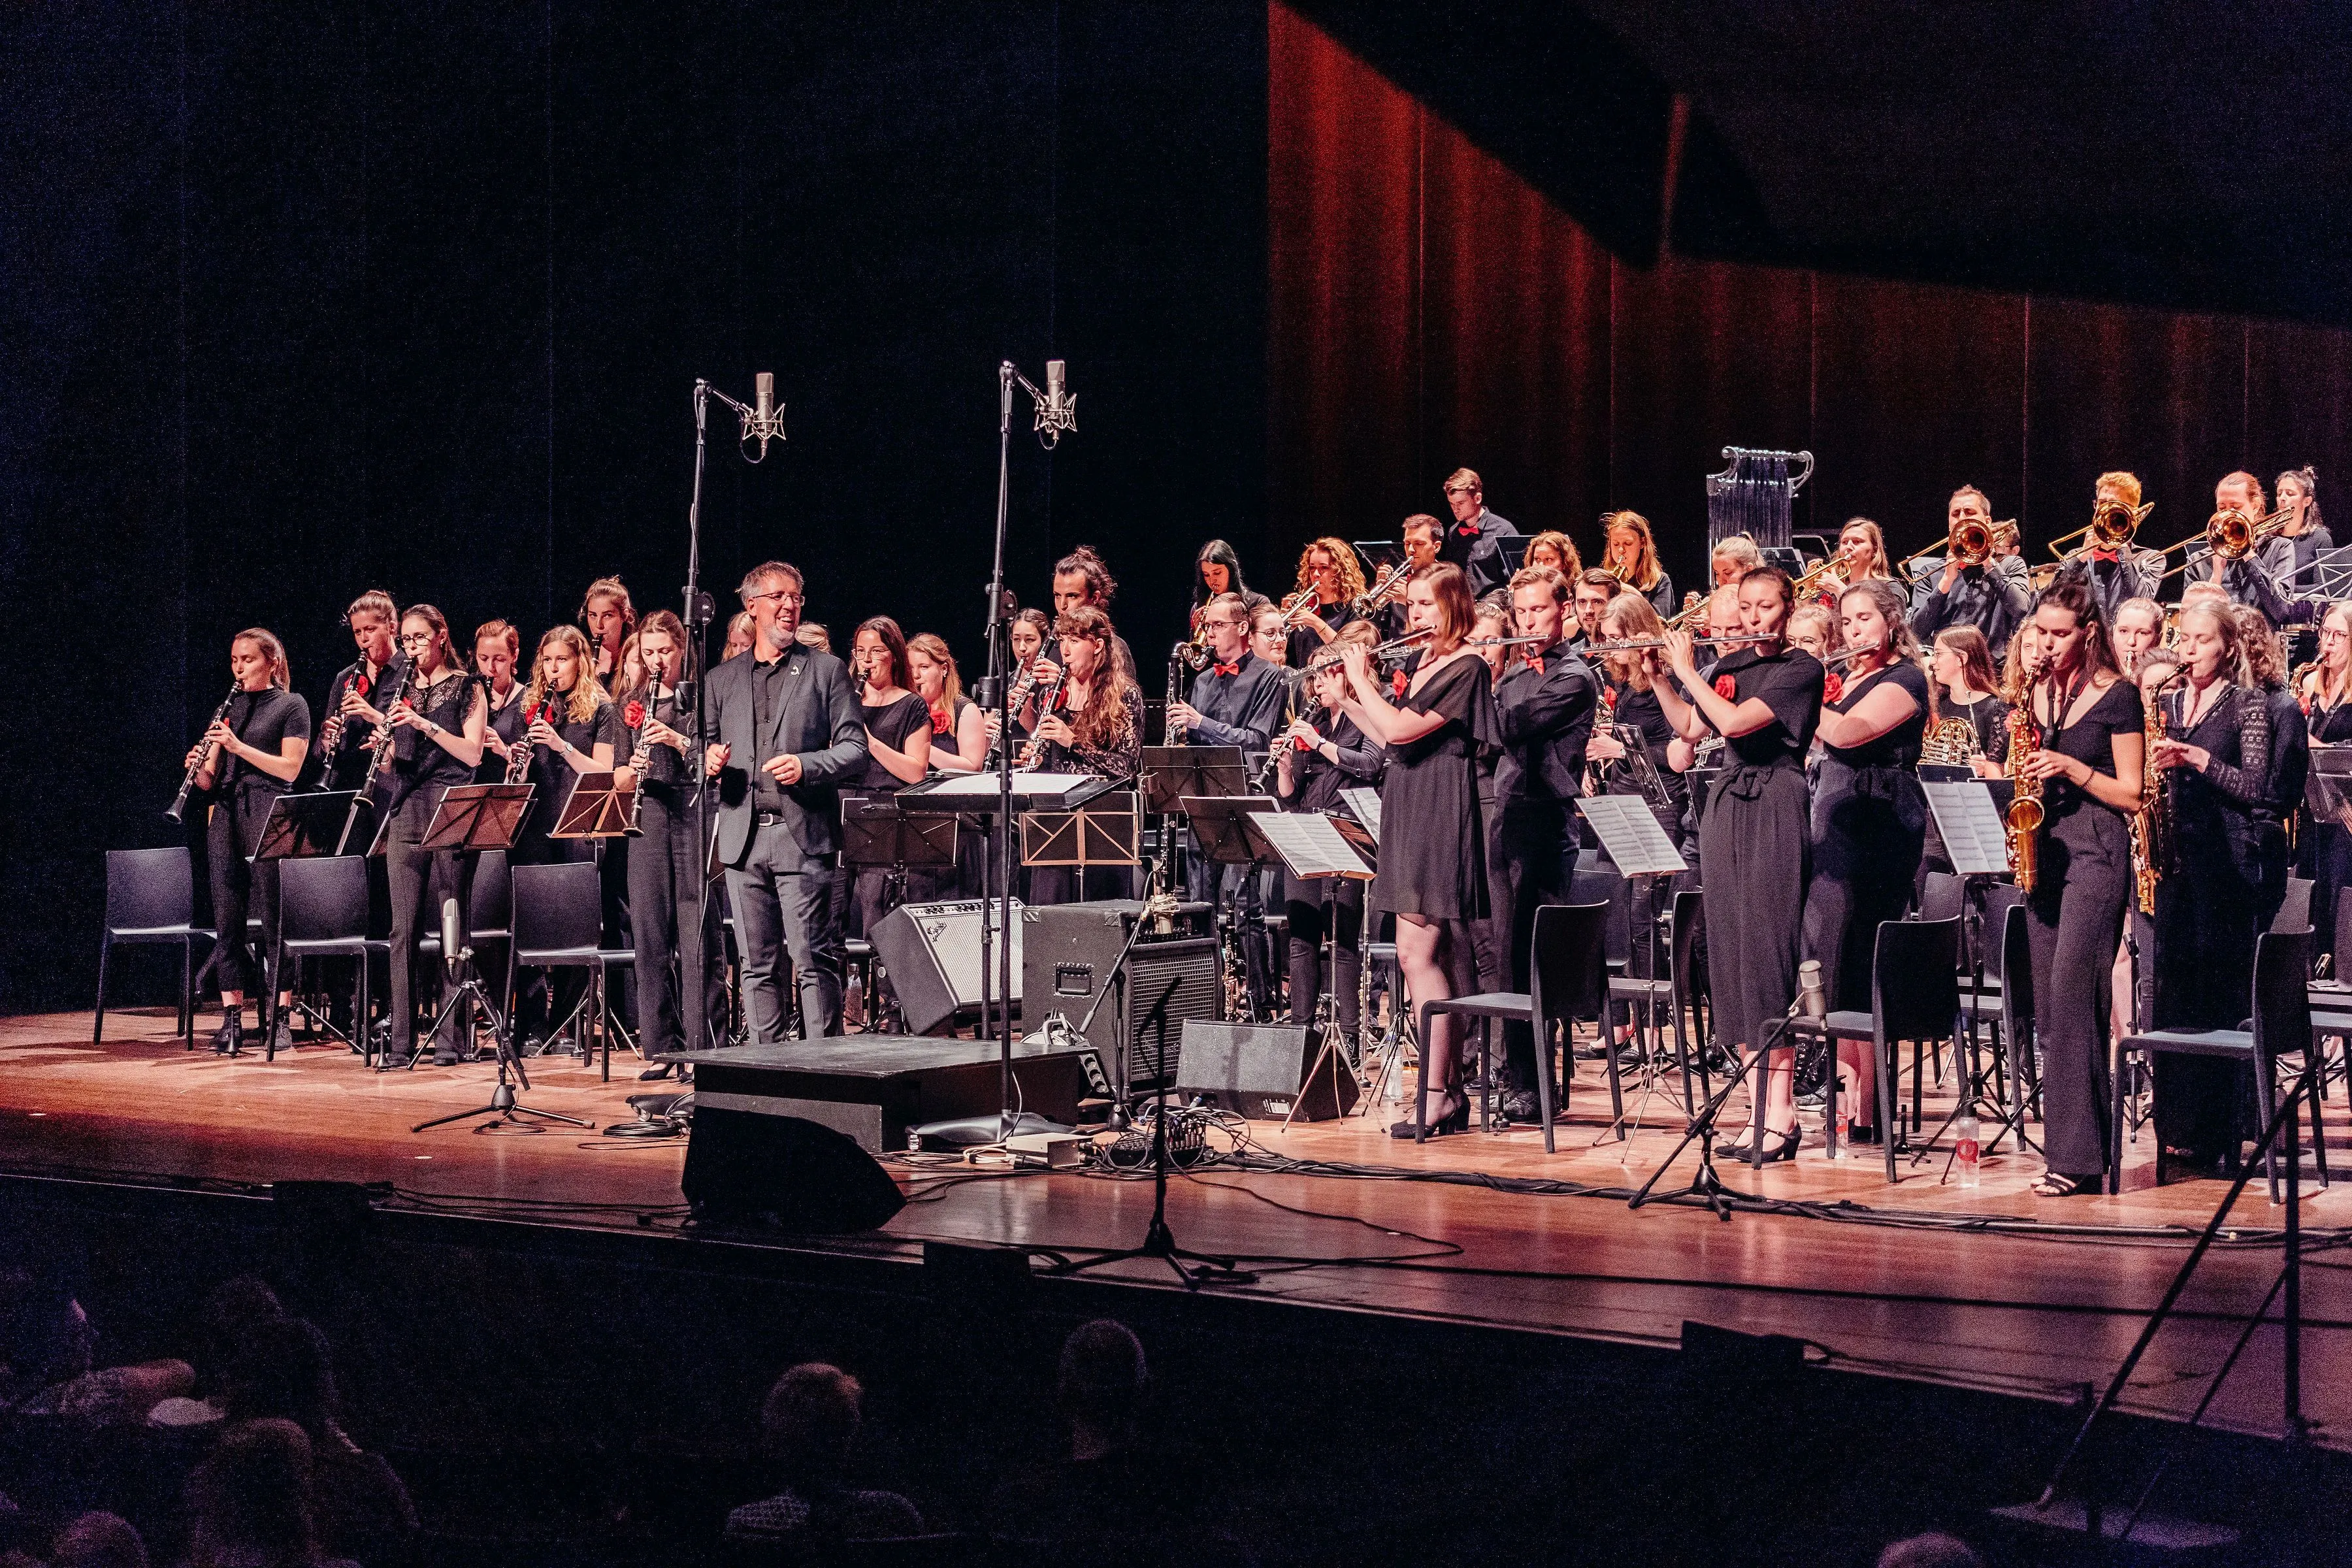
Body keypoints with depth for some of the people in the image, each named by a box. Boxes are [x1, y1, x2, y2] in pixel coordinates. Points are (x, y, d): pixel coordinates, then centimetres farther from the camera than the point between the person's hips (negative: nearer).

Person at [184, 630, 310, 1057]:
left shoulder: (291, 705, 3)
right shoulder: (229, 707, 18)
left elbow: (290, 768, -7)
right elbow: (210, 780, 15)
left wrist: (239, 746, -14)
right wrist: (200, 767, -7)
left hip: (268, 815, -5)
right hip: (226, 814, 5)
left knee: (271, 918, -4)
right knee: (227, 920, 2)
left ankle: (280, 1021, 0)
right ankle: (232, 1020, 4)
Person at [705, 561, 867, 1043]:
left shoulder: (827, 671, 8)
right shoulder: (721, 680, 17)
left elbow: (855, 749, 2)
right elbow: (708, 746, 19)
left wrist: (806, 766, -15)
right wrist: (710, 761, -4)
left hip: (803, 836, -3)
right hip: (744, 837, 4)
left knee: (814, 961, -7)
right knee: (757, 966, 6)